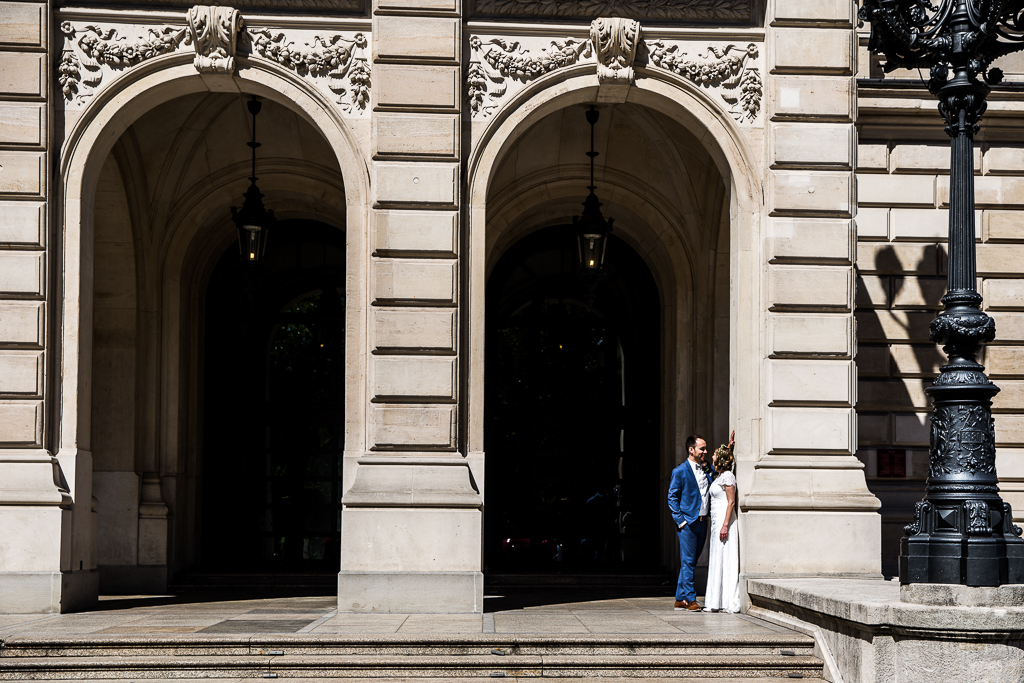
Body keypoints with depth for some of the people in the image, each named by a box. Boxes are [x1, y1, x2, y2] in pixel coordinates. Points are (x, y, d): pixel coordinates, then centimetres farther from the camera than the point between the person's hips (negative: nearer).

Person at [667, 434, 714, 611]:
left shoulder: (709, 470, 13)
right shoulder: (680, 472, -4)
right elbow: (672, 497, -3)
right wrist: (680, 520, -12)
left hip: (702, 522, 6)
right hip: (687, 523, -6)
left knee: (691, 562, 9)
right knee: (688, 562, -5)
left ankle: (680, 599, 15)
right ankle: (690, 599, -2)